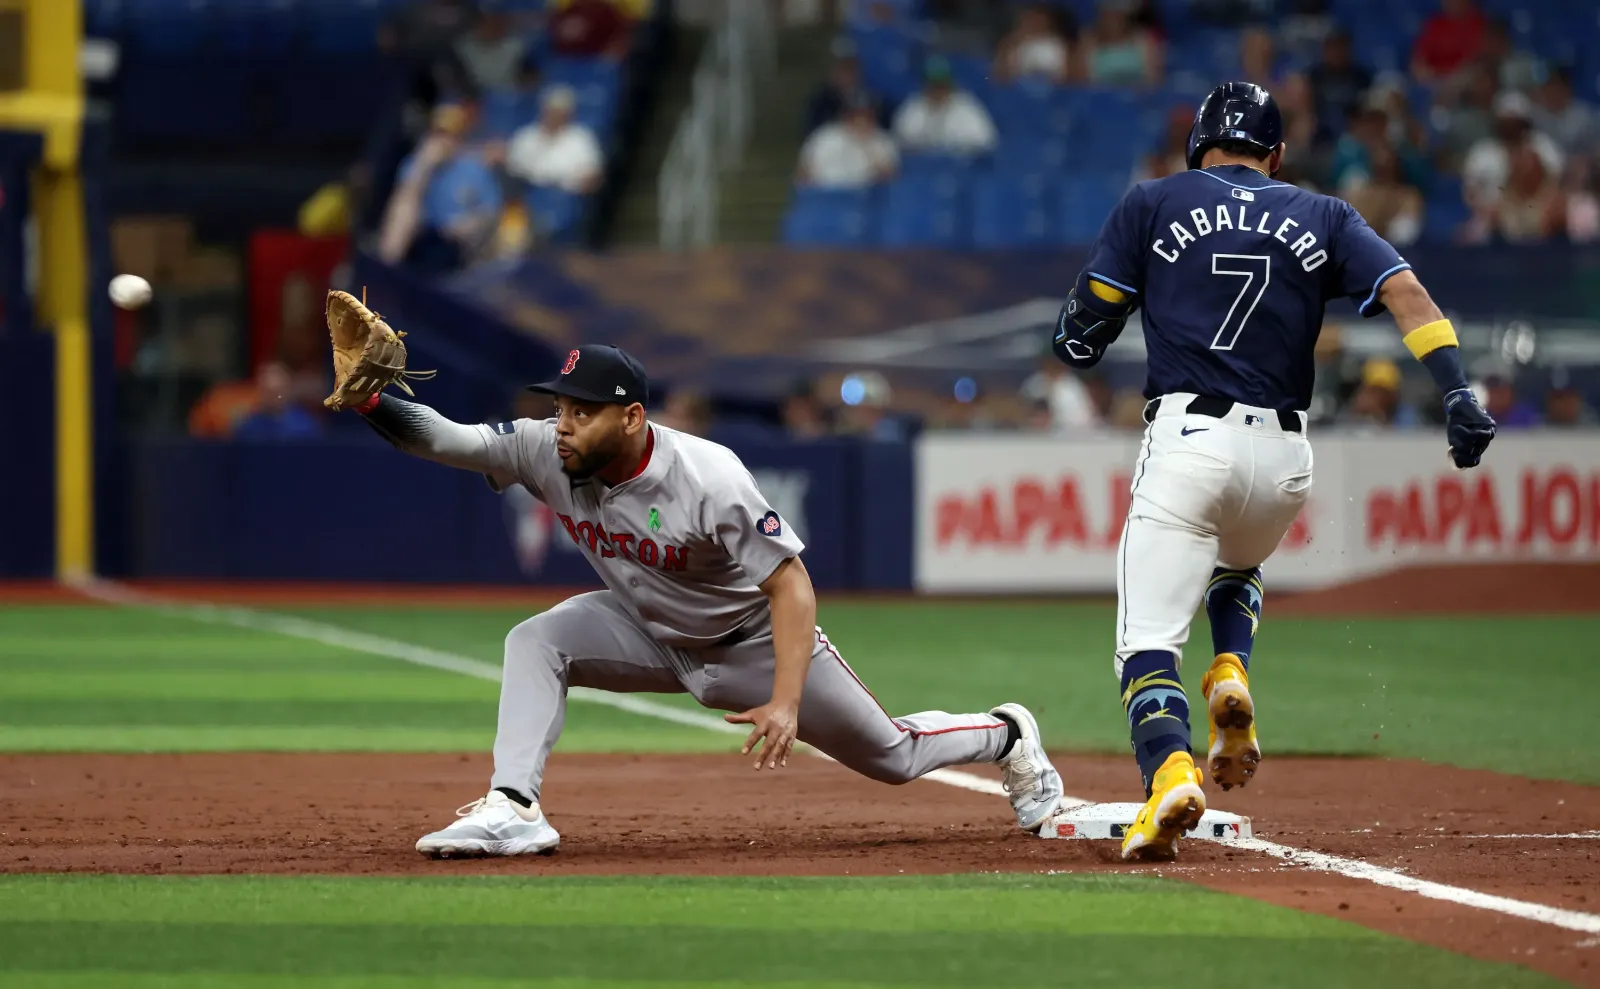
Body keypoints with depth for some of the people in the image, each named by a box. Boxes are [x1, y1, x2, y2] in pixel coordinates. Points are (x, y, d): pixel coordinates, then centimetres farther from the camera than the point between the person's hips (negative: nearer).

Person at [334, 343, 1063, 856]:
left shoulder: (708, 481, -37)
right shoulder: (547, 452, -22)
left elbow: (790, 584, -34)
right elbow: (443, 438, -26)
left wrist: (786, 702, -42)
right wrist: (369, 400, -45)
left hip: (754, 642, -4)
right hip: (650, 634, 4)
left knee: (891, 757, 9)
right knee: (535, 642, -23)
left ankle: (1007, 738, 39)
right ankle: (511, 811, -28)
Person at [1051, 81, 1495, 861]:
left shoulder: (1153, 205, 11)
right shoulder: (1322, 219, 16)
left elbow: (1080, 338, 6)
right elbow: (1406, 292, -1)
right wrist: (1457, 391, -11)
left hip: (1187, 439, -3)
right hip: (1283, 454, 3)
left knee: (1149, 638, -6)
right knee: (1235, 569, 34)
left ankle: (1169, 774, -32)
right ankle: (1231, 674, 5)